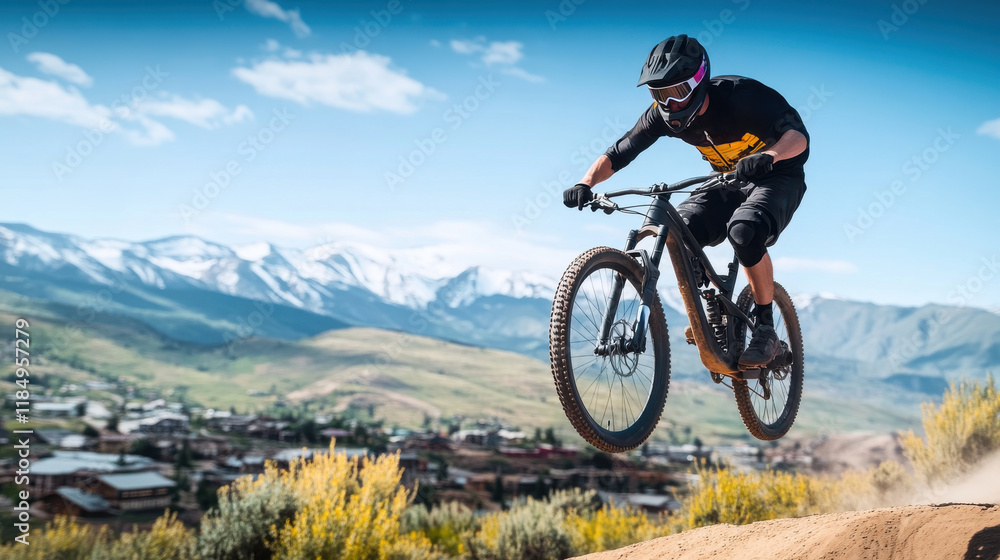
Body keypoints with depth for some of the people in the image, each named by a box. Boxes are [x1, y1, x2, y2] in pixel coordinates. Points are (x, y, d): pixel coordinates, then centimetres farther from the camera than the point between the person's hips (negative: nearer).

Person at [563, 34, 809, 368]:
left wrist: (768, 155, -59)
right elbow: (618, 154, -10)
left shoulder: (740, 95, -29)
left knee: (744, 230, -36)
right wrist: (586, 183, -29)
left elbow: (798, 134, -37)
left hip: (776, 177, -5)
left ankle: (766, 331, -19)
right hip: (728, 181, 5)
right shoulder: (665, 114, -14)